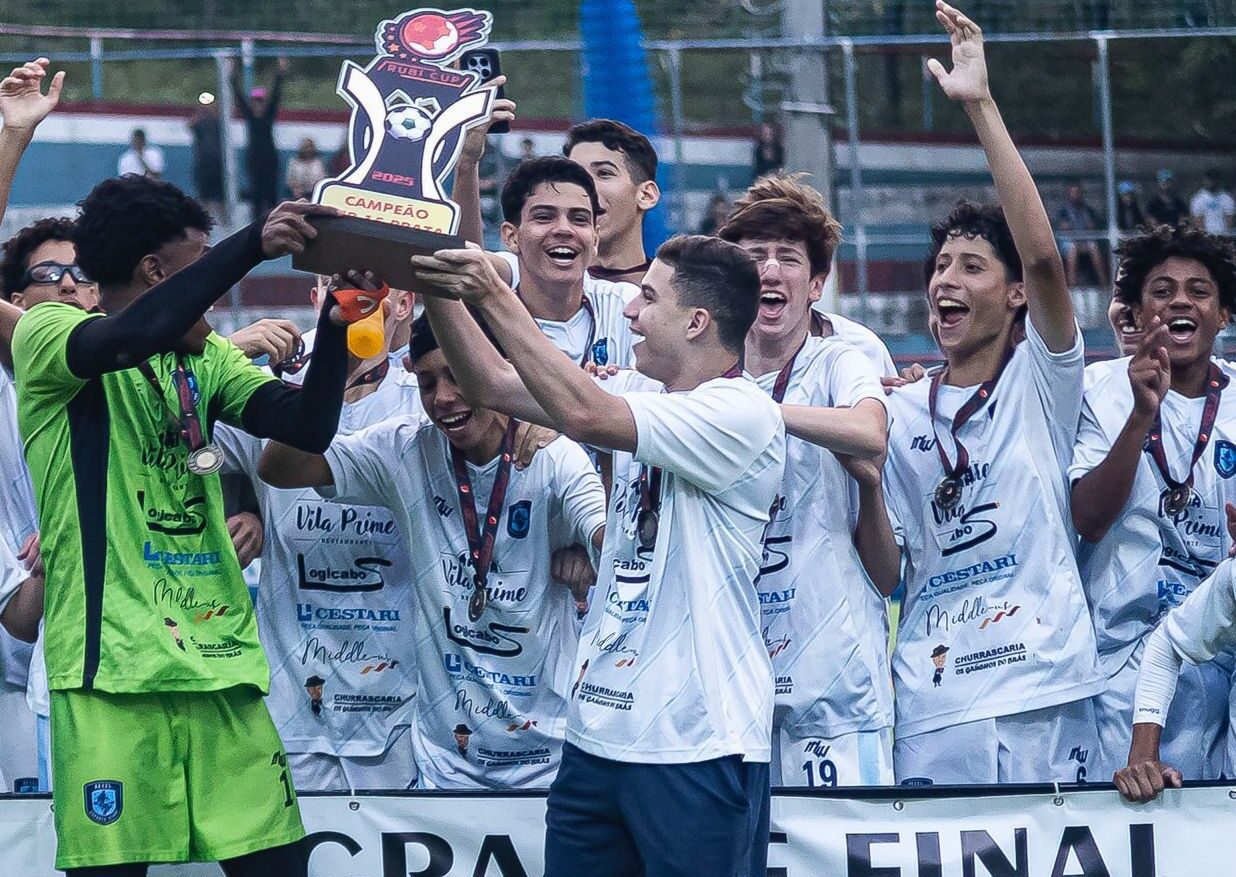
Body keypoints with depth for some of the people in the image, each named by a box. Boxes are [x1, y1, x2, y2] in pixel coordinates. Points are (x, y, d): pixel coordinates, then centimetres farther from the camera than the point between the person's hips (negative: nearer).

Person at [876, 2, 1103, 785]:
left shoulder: (1042, 383, 4)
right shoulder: (900, 412, 14)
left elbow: (1042, 254, -13)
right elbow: (885, 563, 12)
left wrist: (981, 105, -16)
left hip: (1043, 691, -3)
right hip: (933, 702, 3)